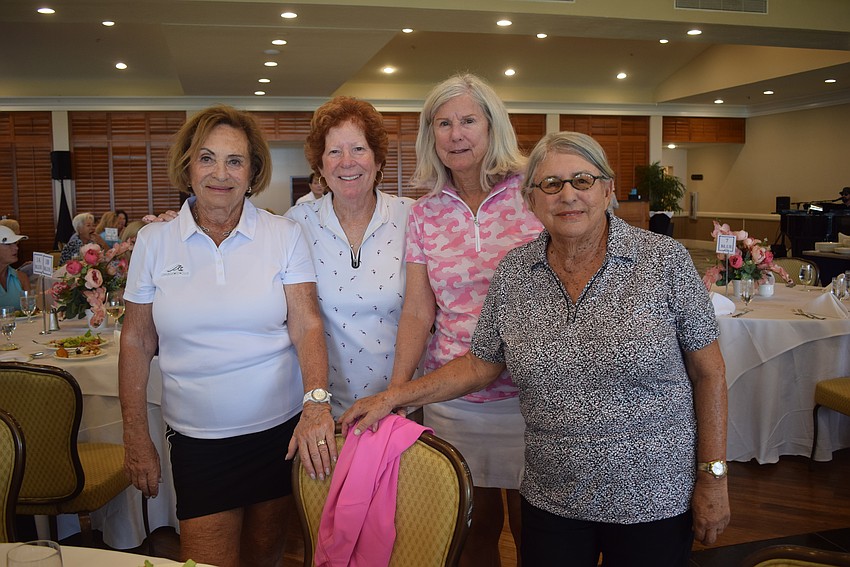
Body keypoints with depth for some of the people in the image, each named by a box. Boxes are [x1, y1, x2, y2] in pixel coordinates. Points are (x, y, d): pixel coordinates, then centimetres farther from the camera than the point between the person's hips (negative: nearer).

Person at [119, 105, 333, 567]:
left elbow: (307, 325, -8)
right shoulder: (154, 241, 0)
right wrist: (136, 438, 4)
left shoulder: (284, 236, -3)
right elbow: (136, 342, 5)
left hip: (282, 429, 0)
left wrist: (315, 404, -23)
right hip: (197, 438, 1)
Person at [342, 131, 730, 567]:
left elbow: (708, 372, -5)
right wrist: (393, 397, -2)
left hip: (654, 501, -2)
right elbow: (479, 366, 4)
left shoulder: (664, 260, -10)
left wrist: (713, 479, -6)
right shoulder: (514, 273, -2)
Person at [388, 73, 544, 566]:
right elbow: (418, 312, 1)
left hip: (529, 391, -2)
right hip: (452, 399, 2)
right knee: (475, 525, 16)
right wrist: (396, 389, -7)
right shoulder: (425, 215, 3)